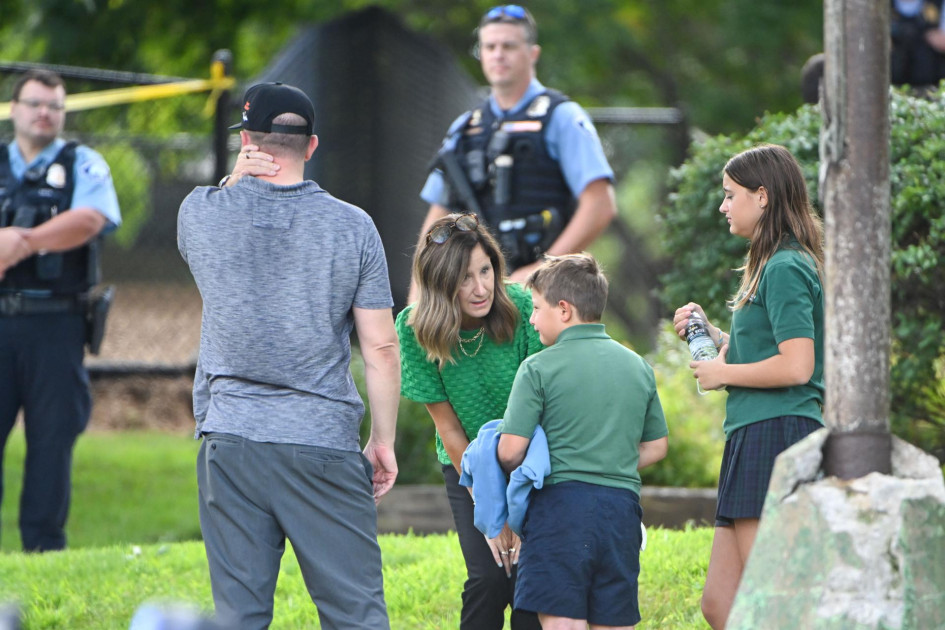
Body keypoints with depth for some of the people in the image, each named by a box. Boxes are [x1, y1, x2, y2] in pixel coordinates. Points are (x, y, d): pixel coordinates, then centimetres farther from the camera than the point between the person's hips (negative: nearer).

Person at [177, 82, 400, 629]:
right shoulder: (352, 225, -2)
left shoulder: (201, 213, 1)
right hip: (324, 441, -1)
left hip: (230, 440, 1)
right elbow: (381, 346, -2)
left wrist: (239, 181, 24)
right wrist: (384, 440, 6)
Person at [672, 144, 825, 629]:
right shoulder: (777, 265, 22)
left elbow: (796, 366, -20)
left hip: (775, 435, -11)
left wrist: (722, 373, -9)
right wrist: (710, 334, 16)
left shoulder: (785, 269, -11)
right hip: (755, 439, 11)